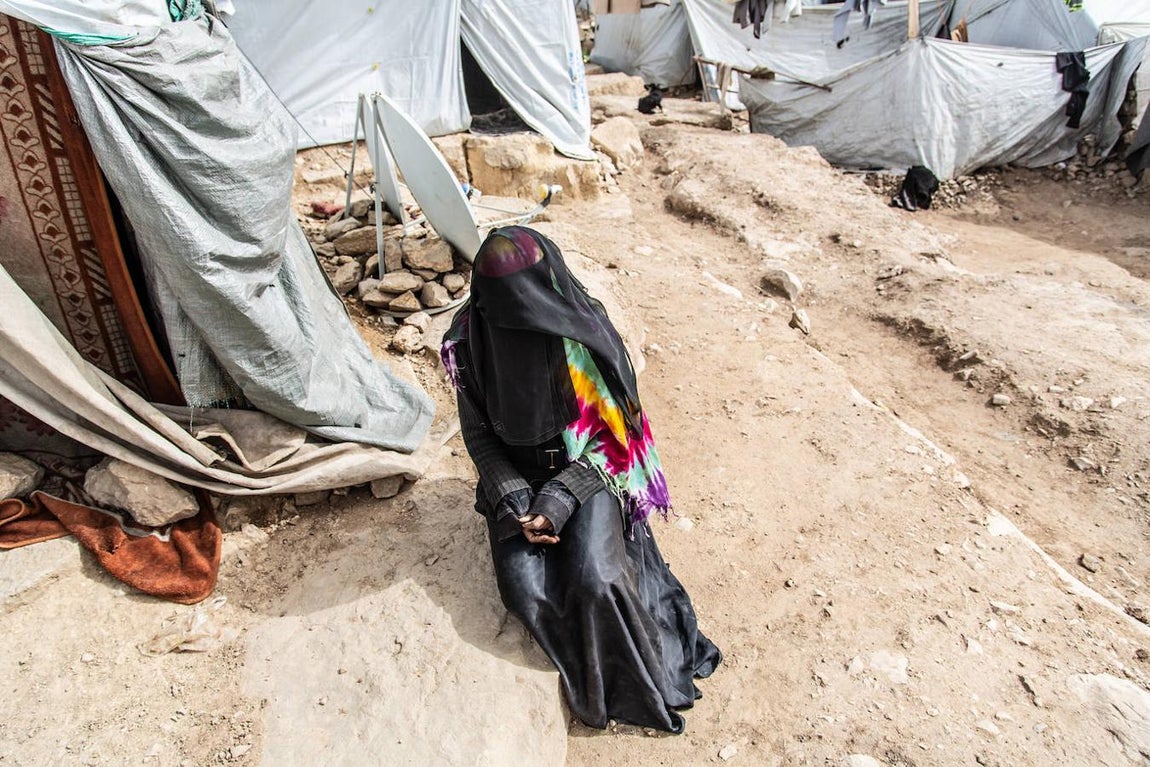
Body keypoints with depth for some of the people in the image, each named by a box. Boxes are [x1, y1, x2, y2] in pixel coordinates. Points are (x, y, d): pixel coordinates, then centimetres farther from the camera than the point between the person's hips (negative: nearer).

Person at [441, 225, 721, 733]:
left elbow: (613, 431, -12)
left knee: (594, 580, -23)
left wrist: (559, 501, -20)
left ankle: (630, 681, 8)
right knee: (524, 589, -18)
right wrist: (514, 501, -14)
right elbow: (478, 432, -3)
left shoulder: (587, 334, -21)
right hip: (517, 478, 3)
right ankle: (591, 682, 11)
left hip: (586, 470, -2)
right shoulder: (471, 339, -15)